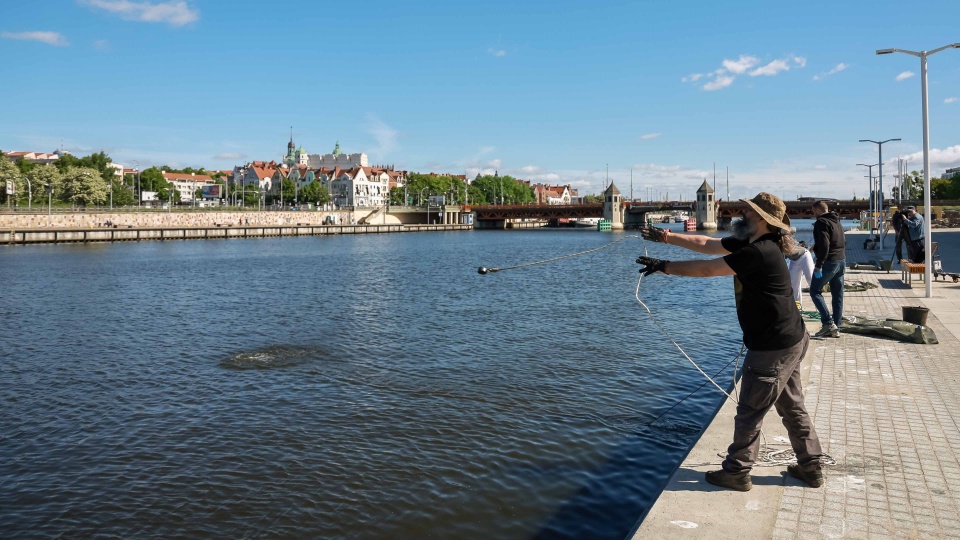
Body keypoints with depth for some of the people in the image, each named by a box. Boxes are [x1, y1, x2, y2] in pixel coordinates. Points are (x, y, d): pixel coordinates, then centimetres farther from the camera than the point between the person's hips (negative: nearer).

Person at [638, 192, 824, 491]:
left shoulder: (759, 251, -24)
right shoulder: (748, 242, 6)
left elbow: (706, 269, -21)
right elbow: (706, 244, 12)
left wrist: (664, 266, -12)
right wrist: (667, 236, 9)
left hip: (773, 348, -10)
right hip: (789, 342, 10)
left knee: (750, 412, 3)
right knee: (792, 407, 19)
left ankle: (736, 472, 15)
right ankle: (811, 466, 30)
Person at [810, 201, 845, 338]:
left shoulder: (821, 222, -12)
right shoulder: (837, 222, 19)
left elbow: (824, 245, -22)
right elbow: (843, 243, 21)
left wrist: (818, 265, -21)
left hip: (829, 262, -9)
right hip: (841, 260, 9)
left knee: (815, 291, 0)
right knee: (837, 295, 8)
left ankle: (828, 323, -9)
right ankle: (836, 327, 11)